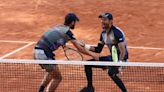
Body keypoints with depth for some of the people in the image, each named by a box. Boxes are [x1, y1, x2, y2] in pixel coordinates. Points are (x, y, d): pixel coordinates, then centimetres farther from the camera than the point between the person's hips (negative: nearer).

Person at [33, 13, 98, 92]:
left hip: (36, 51, 9)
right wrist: (93, 55, 4)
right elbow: (80, 49, -5)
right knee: (57, 78, 3)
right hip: (44, 53, -9)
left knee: (51, 73, 30)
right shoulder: (67, 31, -6)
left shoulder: (58, 27, 17)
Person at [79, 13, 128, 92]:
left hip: (121, 59, -9)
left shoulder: (117, 33, -22)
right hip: (112, 57, 9)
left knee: (111, 72, -38)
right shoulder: (103, 33, 4)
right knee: (88, 64, 5)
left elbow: (123, 51, -28)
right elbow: (98, 50, 11)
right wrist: (85, 46, -2)